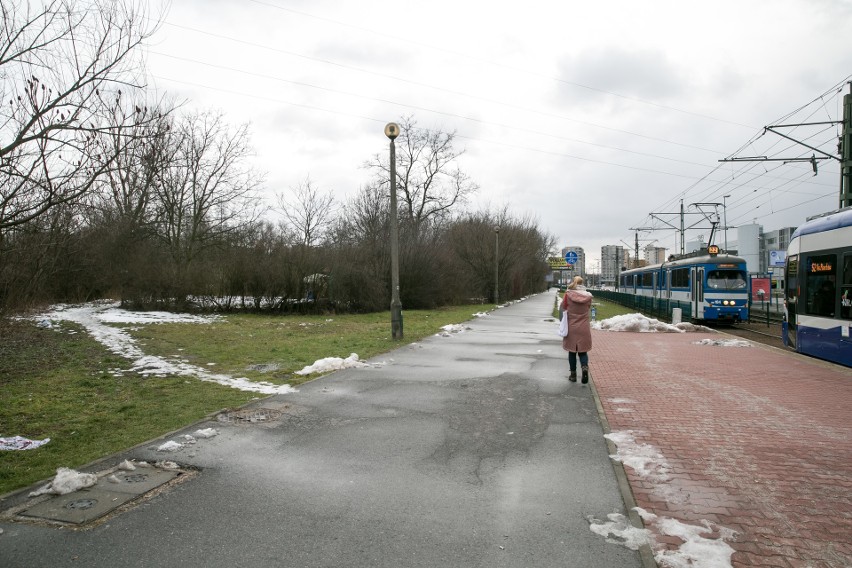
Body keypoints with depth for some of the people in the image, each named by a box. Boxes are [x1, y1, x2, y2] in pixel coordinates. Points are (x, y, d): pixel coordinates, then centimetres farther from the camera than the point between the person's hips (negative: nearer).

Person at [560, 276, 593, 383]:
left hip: (571, 328, -1)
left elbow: (562, 309, -2)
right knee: (583, 351, 12)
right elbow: (589, 310, 6)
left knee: (572, 352, 12)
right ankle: (585, 366, -14)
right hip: (584, 328, 1)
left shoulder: (568, 294, -10)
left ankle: (573, 375, 17)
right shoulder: (588, 296, -4)